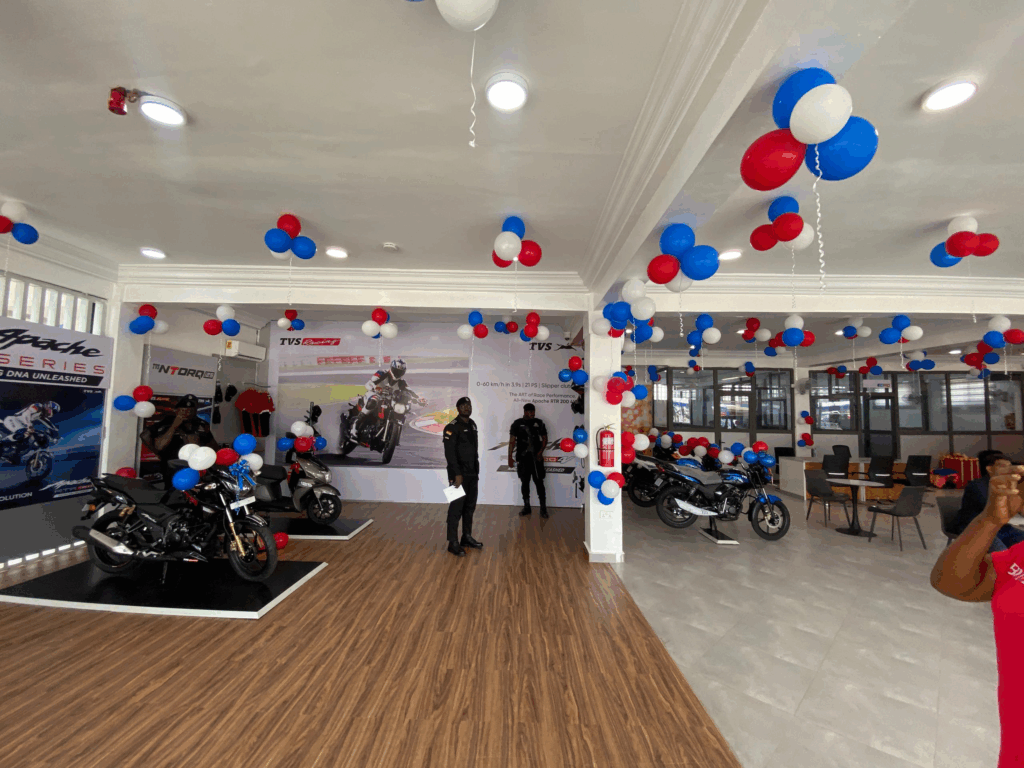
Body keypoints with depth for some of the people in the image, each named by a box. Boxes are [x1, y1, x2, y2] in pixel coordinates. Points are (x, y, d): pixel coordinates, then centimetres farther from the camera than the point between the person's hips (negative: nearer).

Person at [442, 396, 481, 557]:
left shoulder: (472, 424, 13)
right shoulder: (452, 427, -12)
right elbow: (449, 453, -18)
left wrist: (476, 470, 15)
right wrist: (457, 474, -21)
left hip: (472, 474, 8)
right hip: (459, 475, -8)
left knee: (470, 507, 14)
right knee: (456, 508, -3)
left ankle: (467, 537, 27)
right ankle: (453, 543, 6)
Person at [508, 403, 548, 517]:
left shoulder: (539, 423, 4)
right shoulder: (517, 423, 1)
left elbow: (545, 438, 7)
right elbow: (512, 441, 0)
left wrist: (540, 452, -7)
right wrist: (510, 457, -5)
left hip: (536, 458, 0)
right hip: (523, 458, 1)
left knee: (539, 482, -1)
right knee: (525, 483, 9)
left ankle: (543, 508, 6)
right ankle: (526, 507, 21)